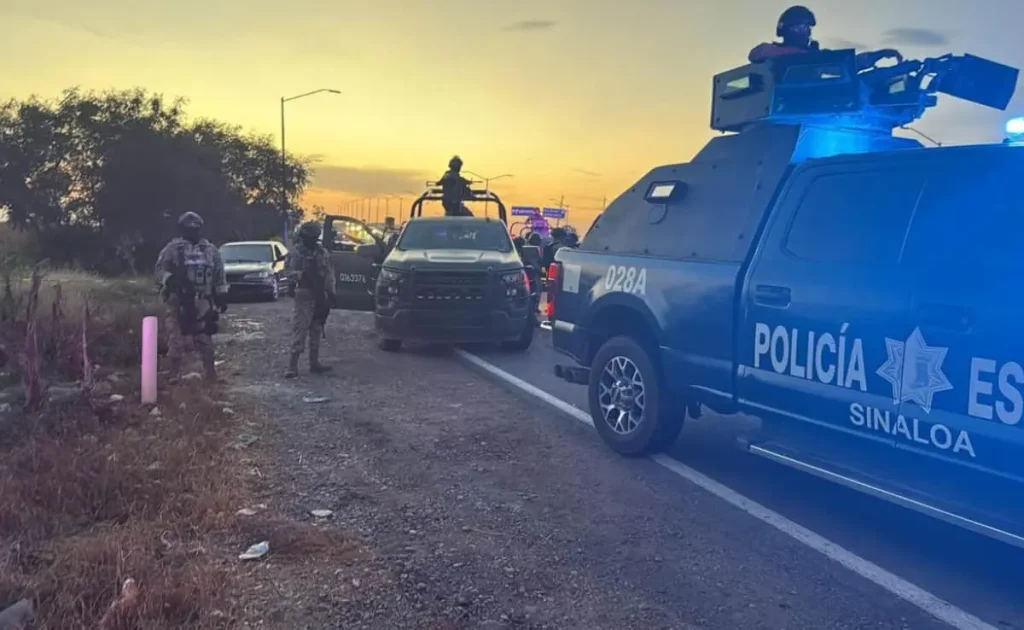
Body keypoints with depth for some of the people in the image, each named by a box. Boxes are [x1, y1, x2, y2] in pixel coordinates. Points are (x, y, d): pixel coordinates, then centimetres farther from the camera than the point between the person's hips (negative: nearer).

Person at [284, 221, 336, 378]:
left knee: (316, 331, 12)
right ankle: (292, 366, -10)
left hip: (320, 296, 5)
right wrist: (301, 274, -28)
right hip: (304, 296, -5)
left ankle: (314, 363, 21)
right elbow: (288, 271, -9)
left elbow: (329, 273, 9)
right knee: (299, 331, -10)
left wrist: (331, 292, 2)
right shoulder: (296, 253, -5)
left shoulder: (322, 252, 8)